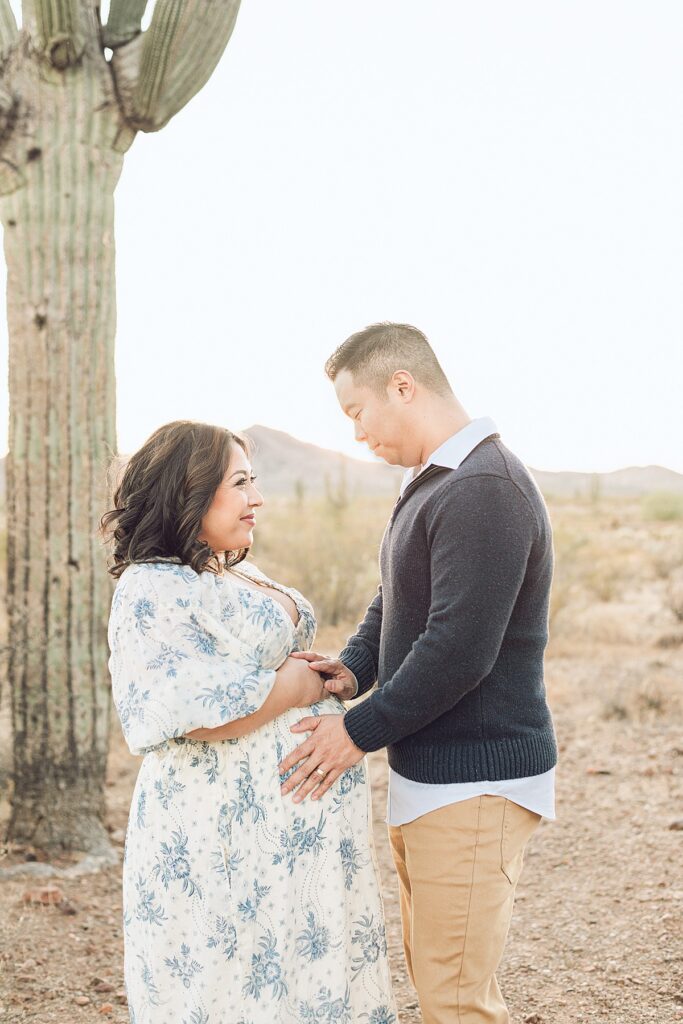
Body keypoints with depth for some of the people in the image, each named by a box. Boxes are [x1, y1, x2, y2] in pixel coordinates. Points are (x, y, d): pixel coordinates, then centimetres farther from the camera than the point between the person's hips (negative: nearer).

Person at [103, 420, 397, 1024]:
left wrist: (320, 673, 8)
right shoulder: (152, 589, -14)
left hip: (300, 819, 9)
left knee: (312, 973, 14)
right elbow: (190, 712, -25)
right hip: (229, 828, -9)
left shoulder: (243, 577, 15)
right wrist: (298, 686, -15)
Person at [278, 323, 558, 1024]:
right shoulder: (427, 485, 14)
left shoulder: (485, 491, -20)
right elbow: (394, 603, 21)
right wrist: (353, 669, 1)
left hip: (475, 783, -10)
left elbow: (459, 650, -25)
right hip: (424, 777, 10)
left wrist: (361, 730, -16)